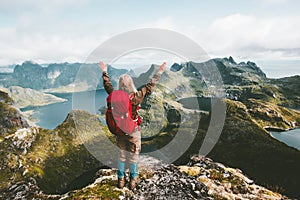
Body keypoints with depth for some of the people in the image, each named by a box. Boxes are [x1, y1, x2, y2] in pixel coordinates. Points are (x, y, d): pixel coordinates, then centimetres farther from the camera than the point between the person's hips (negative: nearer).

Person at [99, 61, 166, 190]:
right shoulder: (136, 97, -21)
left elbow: (108, 85, 5)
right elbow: (149, 87, -13)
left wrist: (104, 71, 20)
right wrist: (159, 73, -4)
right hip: (133, 130, -3)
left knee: (121, 155, 19)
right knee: (134, 155, 15)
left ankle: (121, 179, 34)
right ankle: (133, 179, 32)